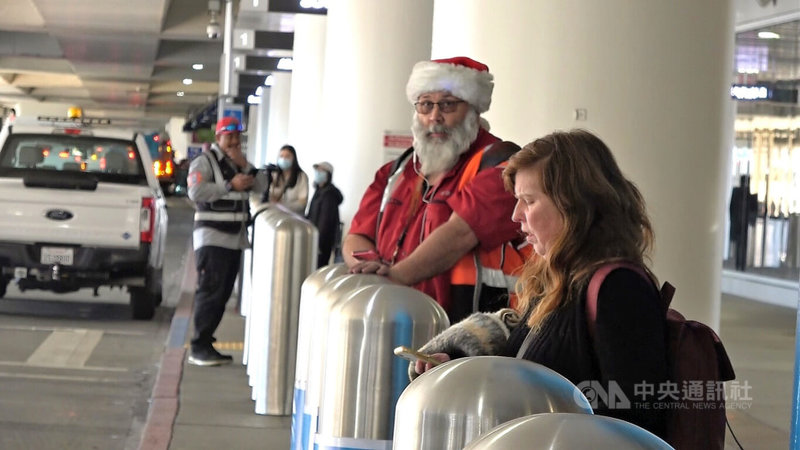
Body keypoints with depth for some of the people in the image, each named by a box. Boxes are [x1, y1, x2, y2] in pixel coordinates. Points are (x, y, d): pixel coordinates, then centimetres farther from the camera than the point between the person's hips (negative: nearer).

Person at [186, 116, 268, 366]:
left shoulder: (239, 161, 18)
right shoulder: (205, 161, -6)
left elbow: (261, 186, 10)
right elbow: (196, 192, -20)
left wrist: (245, 166, -4)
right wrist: (230, 185, -19)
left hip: (235, 238, 8)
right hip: (212, 236, -8)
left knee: (223, 292, 9)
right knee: (211, 291, -12)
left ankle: (205, 343, 14)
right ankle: (199, 348, -11)